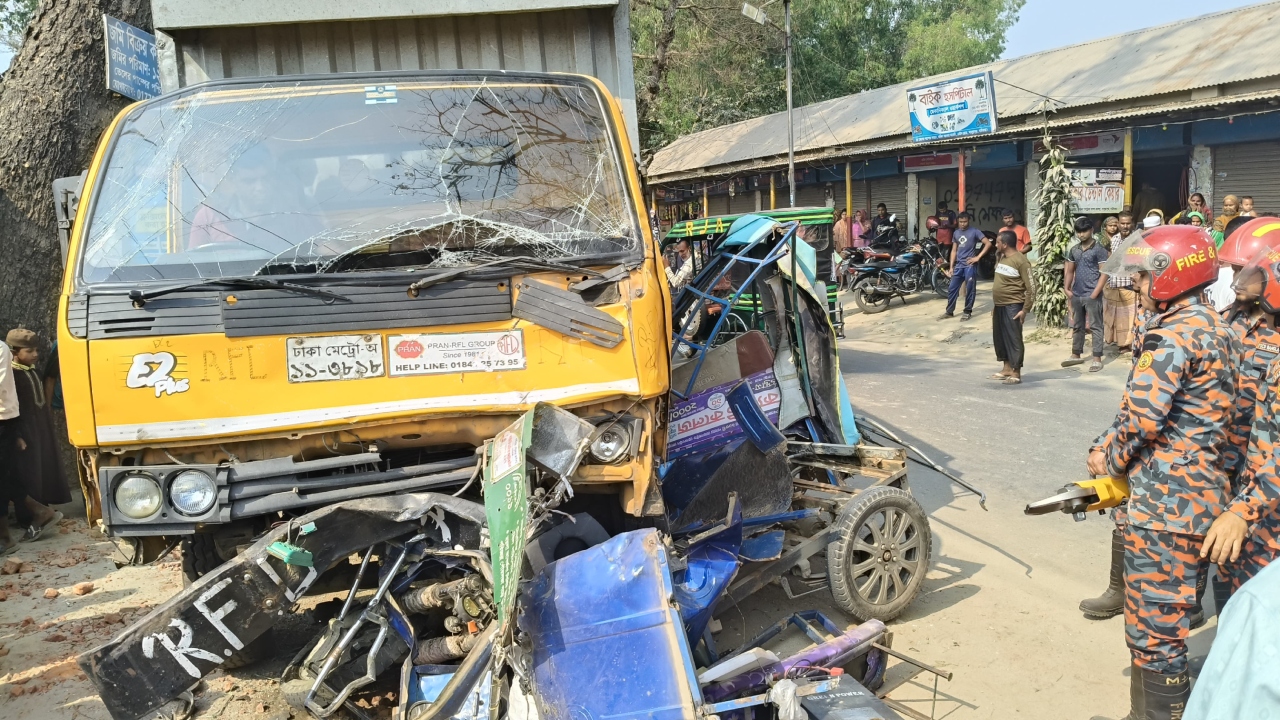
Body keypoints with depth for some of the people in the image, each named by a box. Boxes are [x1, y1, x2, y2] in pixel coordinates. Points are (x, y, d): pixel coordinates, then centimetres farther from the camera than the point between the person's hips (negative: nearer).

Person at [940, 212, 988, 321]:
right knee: (952, 288, 5)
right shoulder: (956, 233, 13)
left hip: (970, 265, -5)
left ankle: (967, 311, 8)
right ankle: (949, 311, 14)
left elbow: (987, 243, -7)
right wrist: (951, 266, 11)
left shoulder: (974, 231, -4)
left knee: (970, 290, -1)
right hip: (959, 265, 5)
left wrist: (978, 257, -12)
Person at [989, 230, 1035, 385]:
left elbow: (1031, 287, -14)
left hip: (1012, 306, -9)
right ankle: (1007, 368, 26)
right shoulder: (1001, 258, 12)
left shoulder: (1020, 261, -14)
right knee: (999, 338, 14)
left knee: (1014, 339, -4)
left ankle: (1016, 373, 2)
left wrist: (1025, 309, -17)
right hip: (999, 306, 9)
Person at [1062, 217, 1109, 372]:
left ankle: (1097, 359, 2)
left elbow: (1104, 273, -10)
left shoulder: (1099, 250, -7)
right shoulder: (1074, 250, 10)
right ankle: (1076, 355, 25)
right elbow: (1069, 271, 17)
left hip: (1092, 295, -6)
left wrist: (1095, 293, -16)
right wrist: (1067, 289, 5)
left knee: (1095, 327, -1)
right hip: (1076, 295, 6)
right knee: (1077, 326, 15)